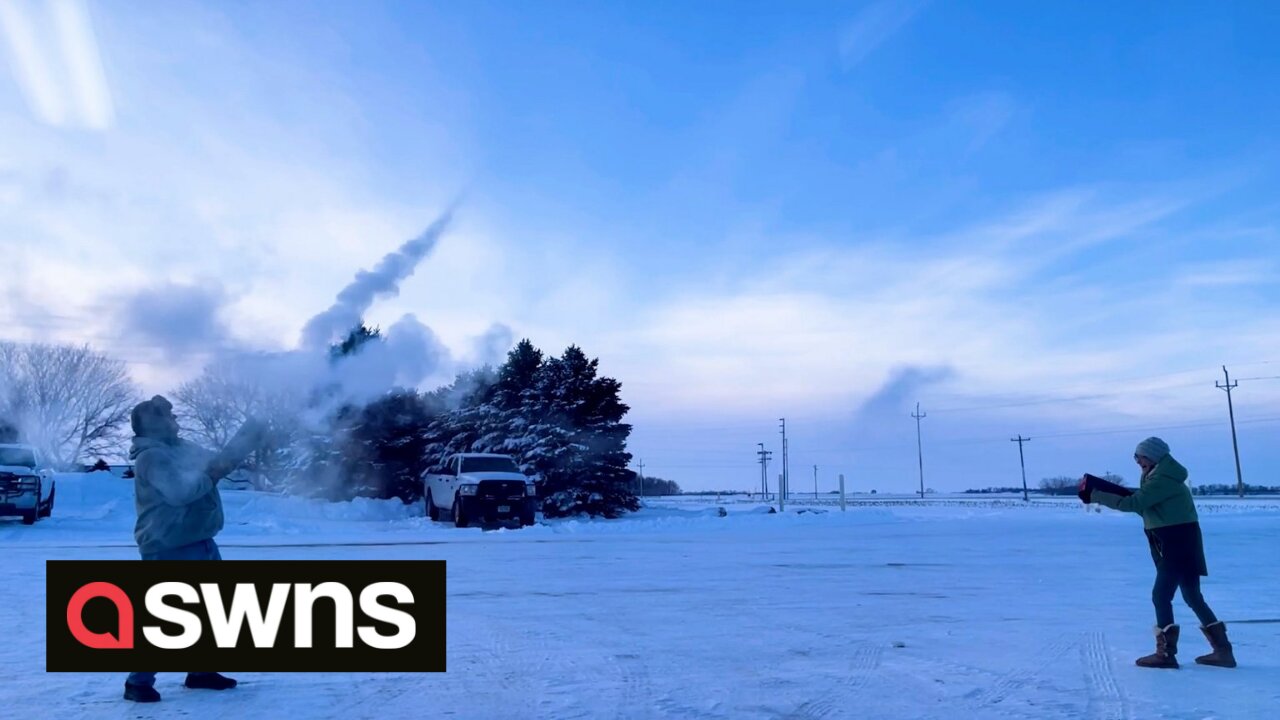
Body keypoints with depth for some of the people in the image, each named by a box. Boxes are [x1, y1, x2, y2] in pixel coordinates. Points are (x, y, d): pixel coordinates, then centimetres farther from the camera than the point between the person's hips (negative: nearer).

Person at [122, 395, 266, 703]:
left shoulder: (183, 448, 12)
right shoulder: (151, 456, -16)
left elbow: (219, 461, 21)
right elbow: (178, 491, -27)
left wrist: (248, 436, 11)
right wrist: (210, 474, -15)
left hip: (201, 544, 9)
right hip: (168, 551, -9)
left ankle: (201, 671, 25)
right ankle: (138, 682, 5)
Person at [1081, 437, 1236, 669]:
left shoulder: (1162, 478, -16)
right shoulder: (1163, 476, 16)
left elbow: (1134, 503, -21)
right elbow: (1144, 506, 15)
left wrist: (1095, 495, -19)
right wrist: (1102, 492, 2)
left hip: (1178, 544, -11)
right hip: (1179, 543, 11)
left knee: (1161, 595, -8)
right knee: (1193, 597, 15)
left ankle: (1166, 653, -5)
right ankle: (1223, 650, 19)